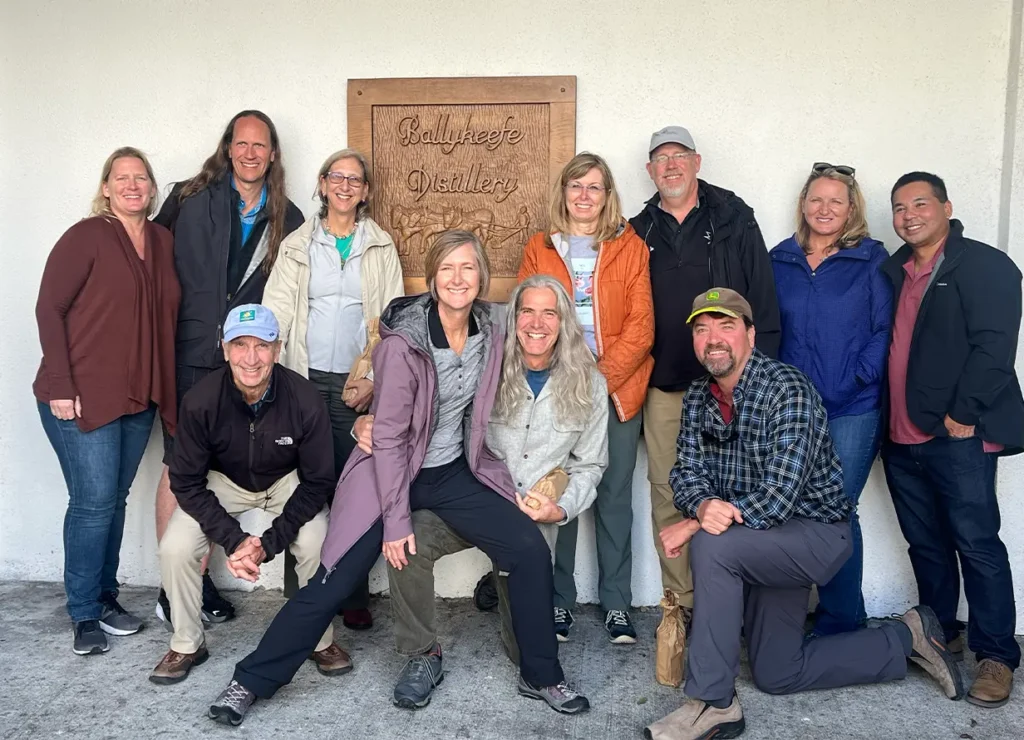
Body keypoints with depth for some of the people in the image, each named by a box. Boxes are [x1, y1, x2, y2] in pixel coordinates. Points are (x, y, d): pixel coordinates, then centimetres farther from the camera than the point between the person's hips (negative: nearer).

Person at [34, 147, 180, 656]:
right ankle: (84, 614, 11)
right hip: (82, 397, -5)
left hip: (139, 398, 6)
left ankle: (105, 598, 27)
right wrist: (59, 385, -15)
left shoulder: (162, 241, 10)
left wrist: (164, 391, 9)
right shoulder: (86, 236, -7)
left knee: (116, 499, 13)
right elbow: (49, 309, -9)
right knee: (94, 501, -4)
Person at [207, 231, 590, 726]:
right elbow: (389, 437, -18)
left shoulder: (488, 334, -5)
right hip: (393, 474, -5)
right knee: (333, 584, -4)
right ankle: (251, 682, 16)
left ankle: (541, 677, 12)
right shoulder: (403, 343, -22)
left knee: (530, 551, -6)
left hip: (455, 471, 5)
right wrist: (396, 519, -16)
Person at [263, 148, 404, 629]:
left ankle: (353, 595, 8)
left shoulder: (381, 248, 11)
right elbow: (276, 311, 4)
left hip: (358, 384, 0)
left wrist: (376, 380, -5)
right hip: (305, 380, 1)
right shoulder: (297, 245, 11)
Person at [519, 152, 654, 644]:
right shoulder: (539, 249, 10)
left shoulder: (630, 248, 6)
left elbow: (641, 326, -1)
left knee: (615, 495, 5)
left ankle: (616, 603, 17)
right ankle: (558, 601, 16)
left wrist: (602, 376, -12)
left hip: (616, 390, 0)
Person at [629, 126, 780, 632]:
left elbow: (763, 298, 1)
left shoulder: (734, 220, 4)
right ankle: (681, 604, 17)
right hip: (664, 386, 3)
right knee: (668, 497, 5)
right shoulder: (640, 232, 11)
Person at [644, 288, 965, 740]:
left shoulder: (787, 389, -25)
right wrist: (703, 506, -29)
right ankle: (905, 639, 32)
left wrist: (696, 526, -26)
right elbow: (687, 471, -5)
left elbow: (777, 498, -31)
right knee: (776, 675, 15)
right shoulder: (698, 397, -1)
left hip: (815, 531, -8)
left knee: (711, 547, -34)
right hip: (757, 543, 8)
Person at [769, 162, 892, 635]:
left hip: (852, 410, -3)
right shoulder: (780, 260, 11)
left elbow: (885, 330, -1)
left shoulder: (871, 260, 3)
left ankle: (841, 622, 13)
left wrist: (855, 380, -12)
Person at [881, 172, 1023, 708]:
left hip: (957, 437, -6)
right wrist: (882, 417, 7)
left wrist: (962, 415, -16)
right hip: (901, 437, 6)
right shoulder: (893, 272, 15)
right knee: (925, 542, 15)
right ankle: (939, 632, 29)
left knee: (975, 543, -1)